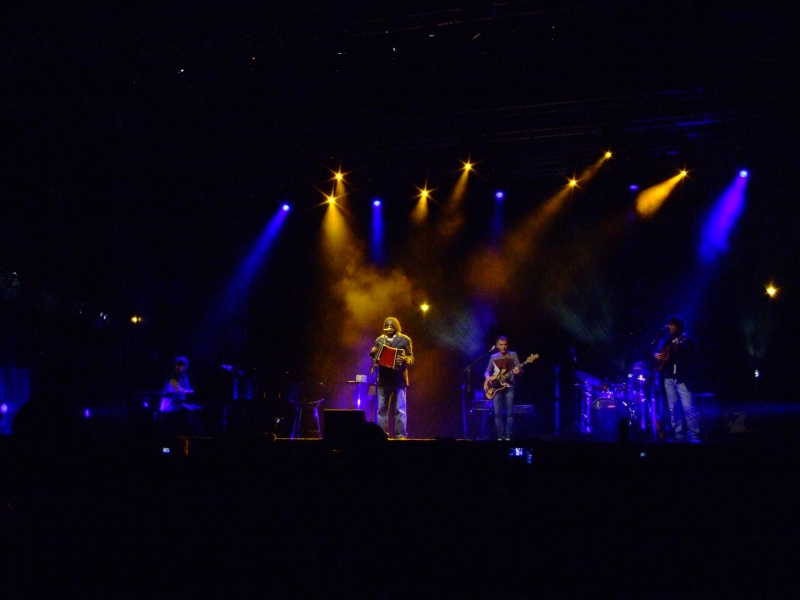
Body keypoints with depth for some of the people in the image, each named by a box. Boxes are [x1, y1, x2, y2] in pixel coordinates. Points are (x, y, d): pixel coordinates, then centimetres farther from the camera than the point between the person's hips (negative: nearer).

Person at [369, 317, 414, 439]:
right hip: (383, 379, 4)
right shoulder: (379, 339, 13)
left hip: (399, 379, -4)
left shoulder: (404, 339, 1)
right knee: (382, 409, 6)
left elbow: (411, 358, -2)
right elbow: (375, 357, 19)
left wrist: (405, 359, -23)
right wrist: (372, 353, -3)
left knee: (400, 409, -4)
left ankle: (401, 435, 0)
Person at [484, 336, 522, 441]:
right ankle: (500, 436, 1)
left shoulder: (513, 355, 5)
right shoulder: (493, 357, 13)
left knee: (509, 413, -6)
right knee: (497, 413, -4)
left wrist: (518, 371, -22)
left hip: (509, 387, -2)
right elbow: (488, 371, 16)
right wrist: (487, 378, -6)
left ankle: (508, 436, -3)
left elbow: (520, 369, 2)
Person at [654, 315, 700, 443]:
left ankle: (695, 437, -7)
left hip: (682, 377, -5)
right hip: (668, 377, 5)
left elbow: (691, 356, -13)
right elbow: (659, 352, 24)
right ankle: (679, 436, 7)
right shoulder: (666, 340, 15)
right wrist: (657, 355, 0)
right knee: (673, 408, 3)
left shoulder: (686, 339, 1)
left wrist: (680, 346, -30)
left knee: (688, 407, -12)